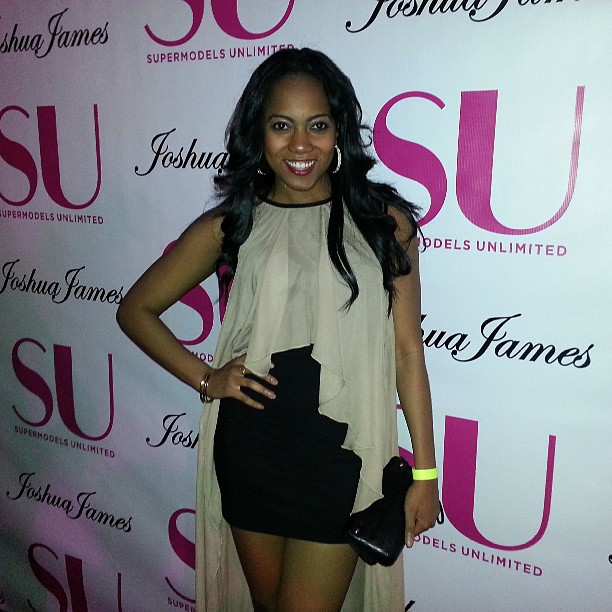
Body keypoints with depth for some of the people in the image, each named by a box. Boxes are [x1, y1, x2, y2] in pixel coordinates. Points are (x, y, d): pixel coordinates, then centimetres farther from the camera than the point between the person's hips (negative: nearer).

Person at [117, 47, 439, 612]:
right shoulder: (230, 226, 0)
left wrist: (425, 471, -1)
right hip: (248, 450, 3)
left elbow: (407, 349, -2)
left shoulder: (384, 221, -3)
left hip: (342, 455, -2)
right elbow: (136, 309, 9)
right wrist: (204, 379, -3)